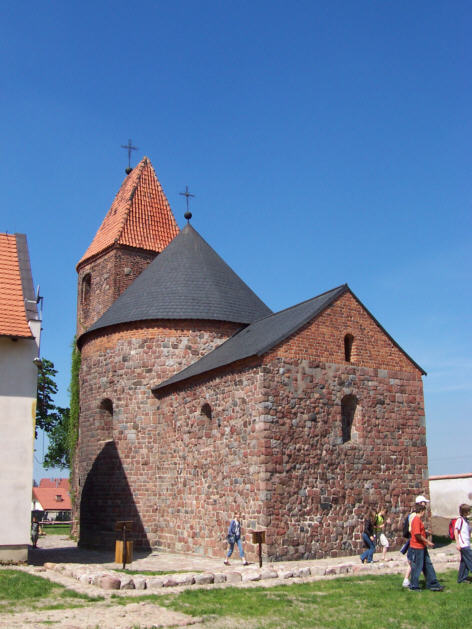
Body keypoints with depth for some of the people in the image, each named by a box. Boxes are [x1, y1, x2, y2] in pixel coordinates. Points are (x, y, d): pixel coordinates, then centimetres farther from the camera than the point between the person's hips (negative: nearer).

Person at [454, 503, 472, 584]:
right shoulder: (460, 520, -10)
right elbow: (456, 531, -13)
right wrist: (458, 543, -17)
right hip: (463, 544, -9)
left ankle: (461, 578, 16)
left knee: (464, 562, 10)